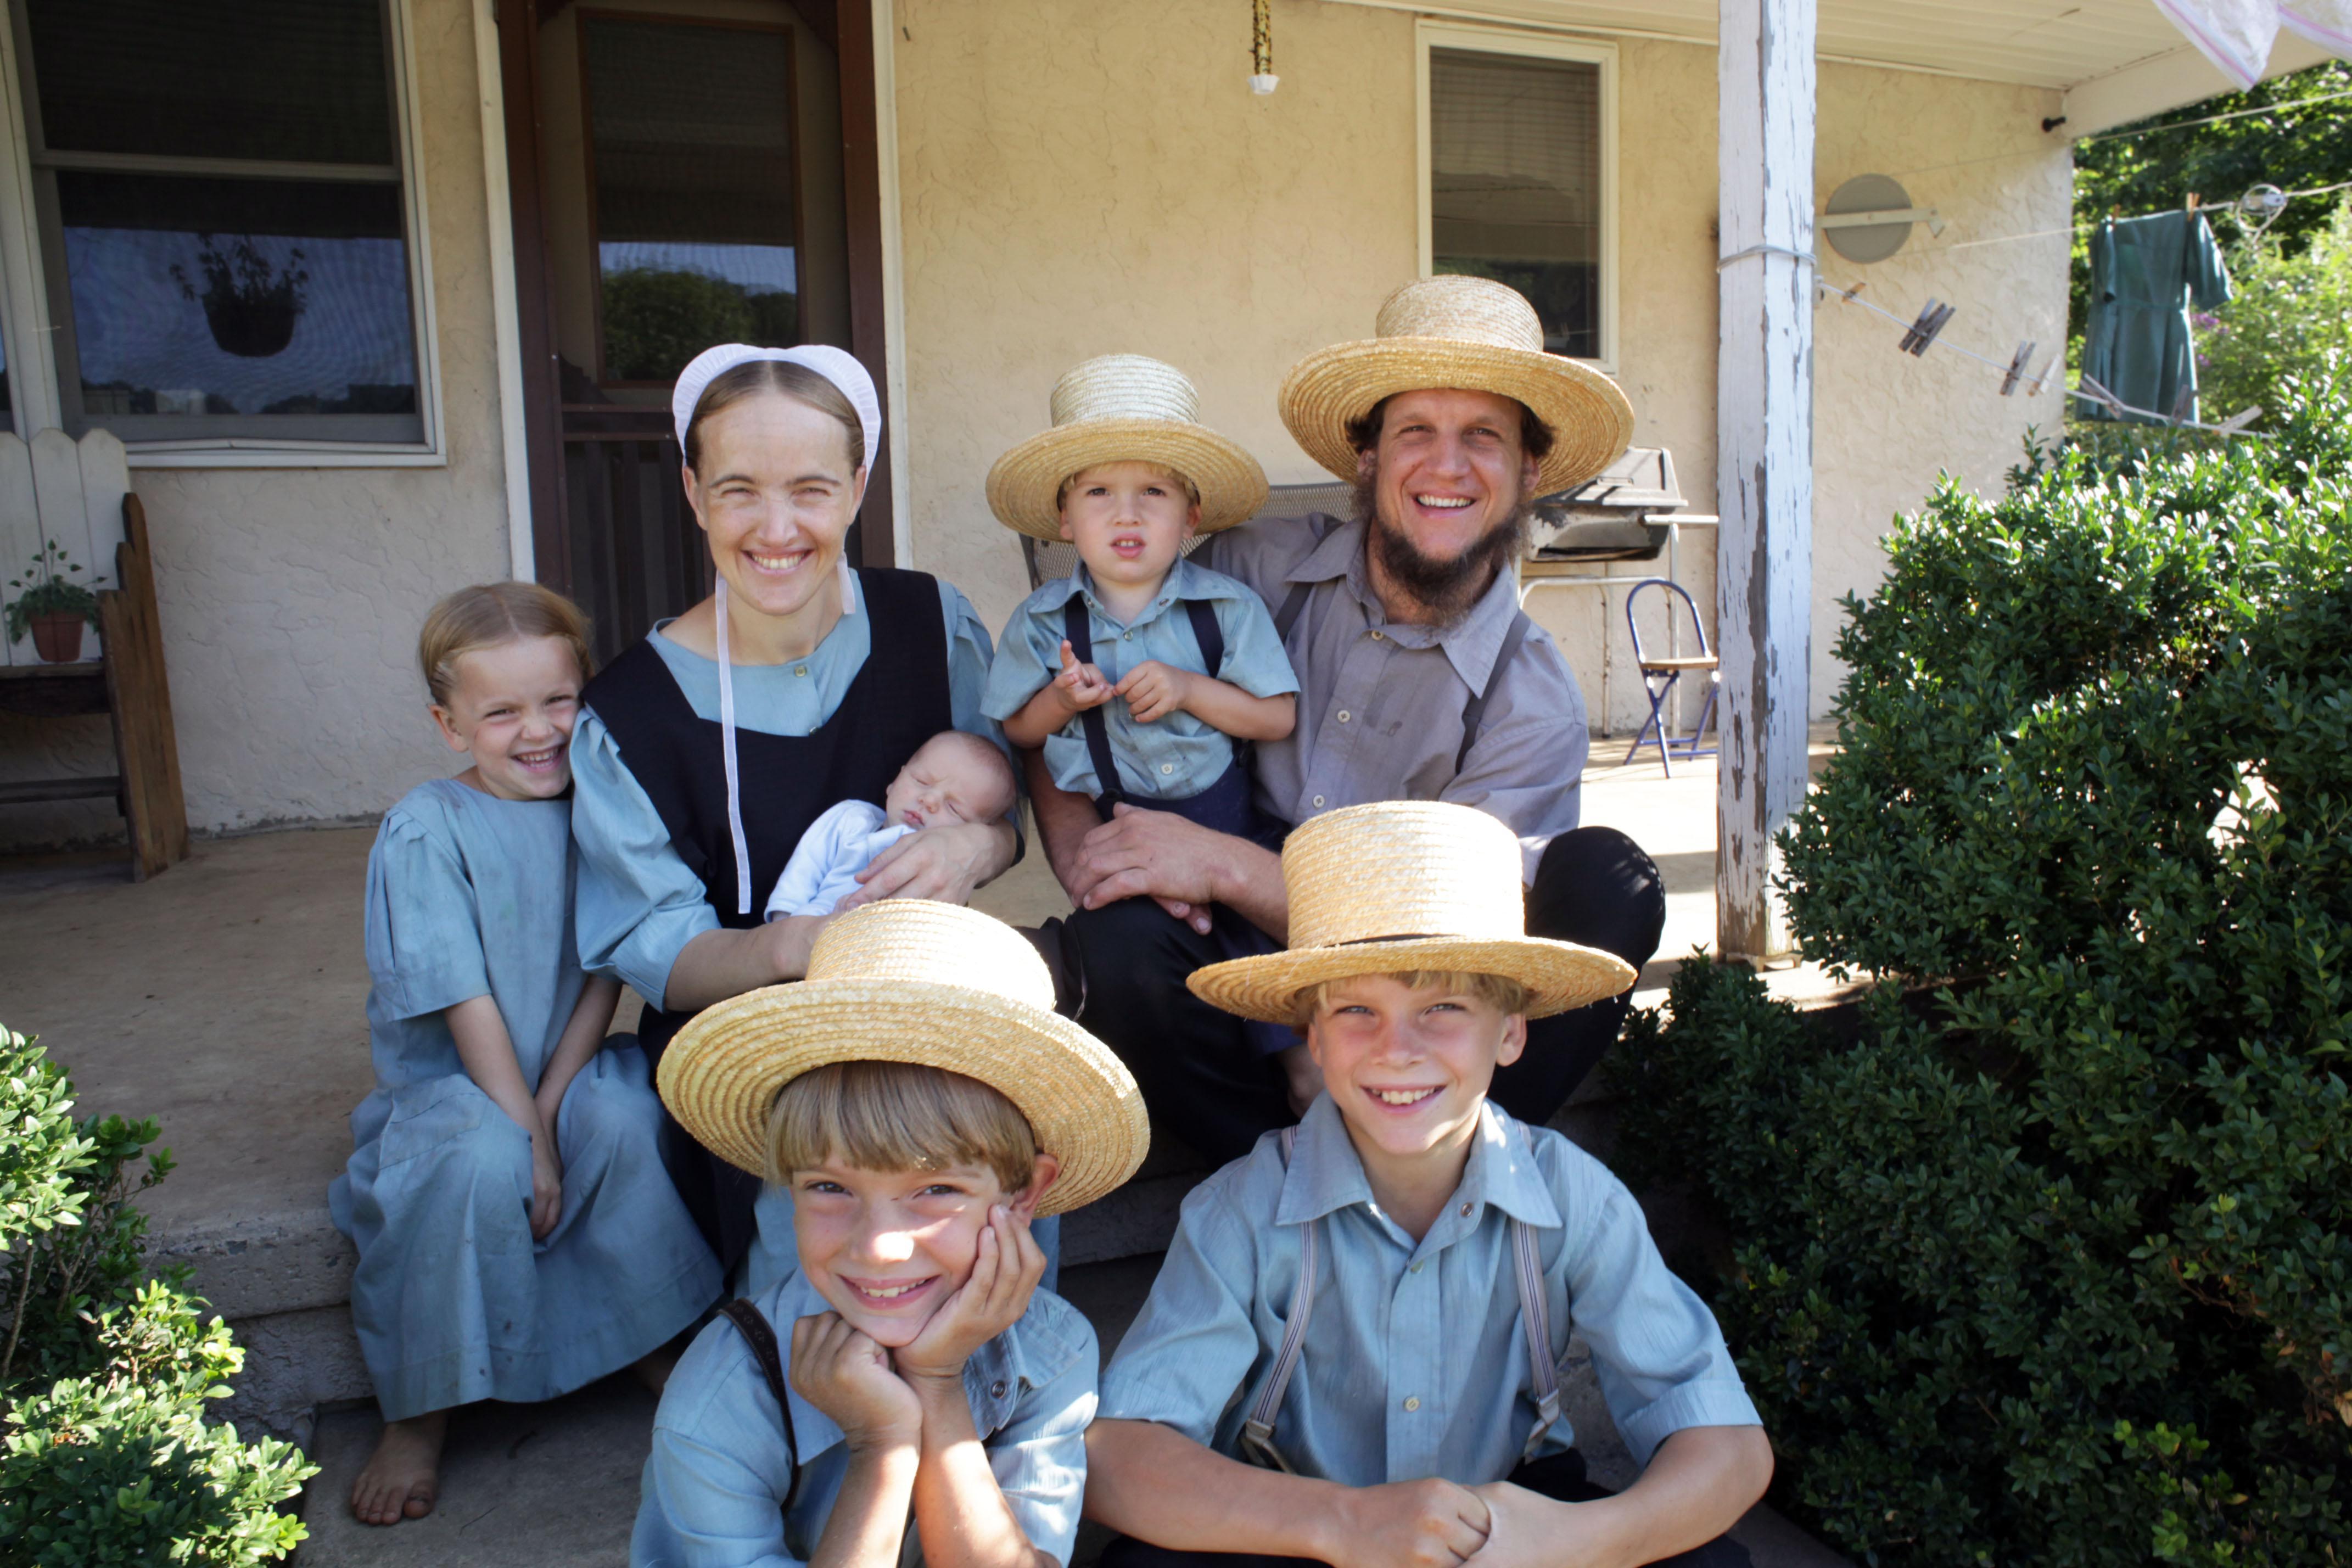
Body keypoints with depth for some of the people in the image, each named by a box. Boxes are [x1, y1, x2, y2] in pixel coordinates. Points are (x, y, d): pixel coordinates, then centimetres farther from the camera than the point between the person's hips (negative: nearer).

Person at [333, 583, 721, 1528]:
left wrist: (553, 1104, -14)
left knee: (632, 1122, -28)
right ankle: (418, 1415, -11)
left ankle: (656, 1345, -5)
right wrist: (527, 1136, -18)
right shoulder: (424, 832, -12)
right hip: (450, 1083, -3)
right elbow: (466, 1004, -15)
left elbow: (607, 976, -2)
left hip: (570, 1067, 3)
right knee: (477, 1164, -32)